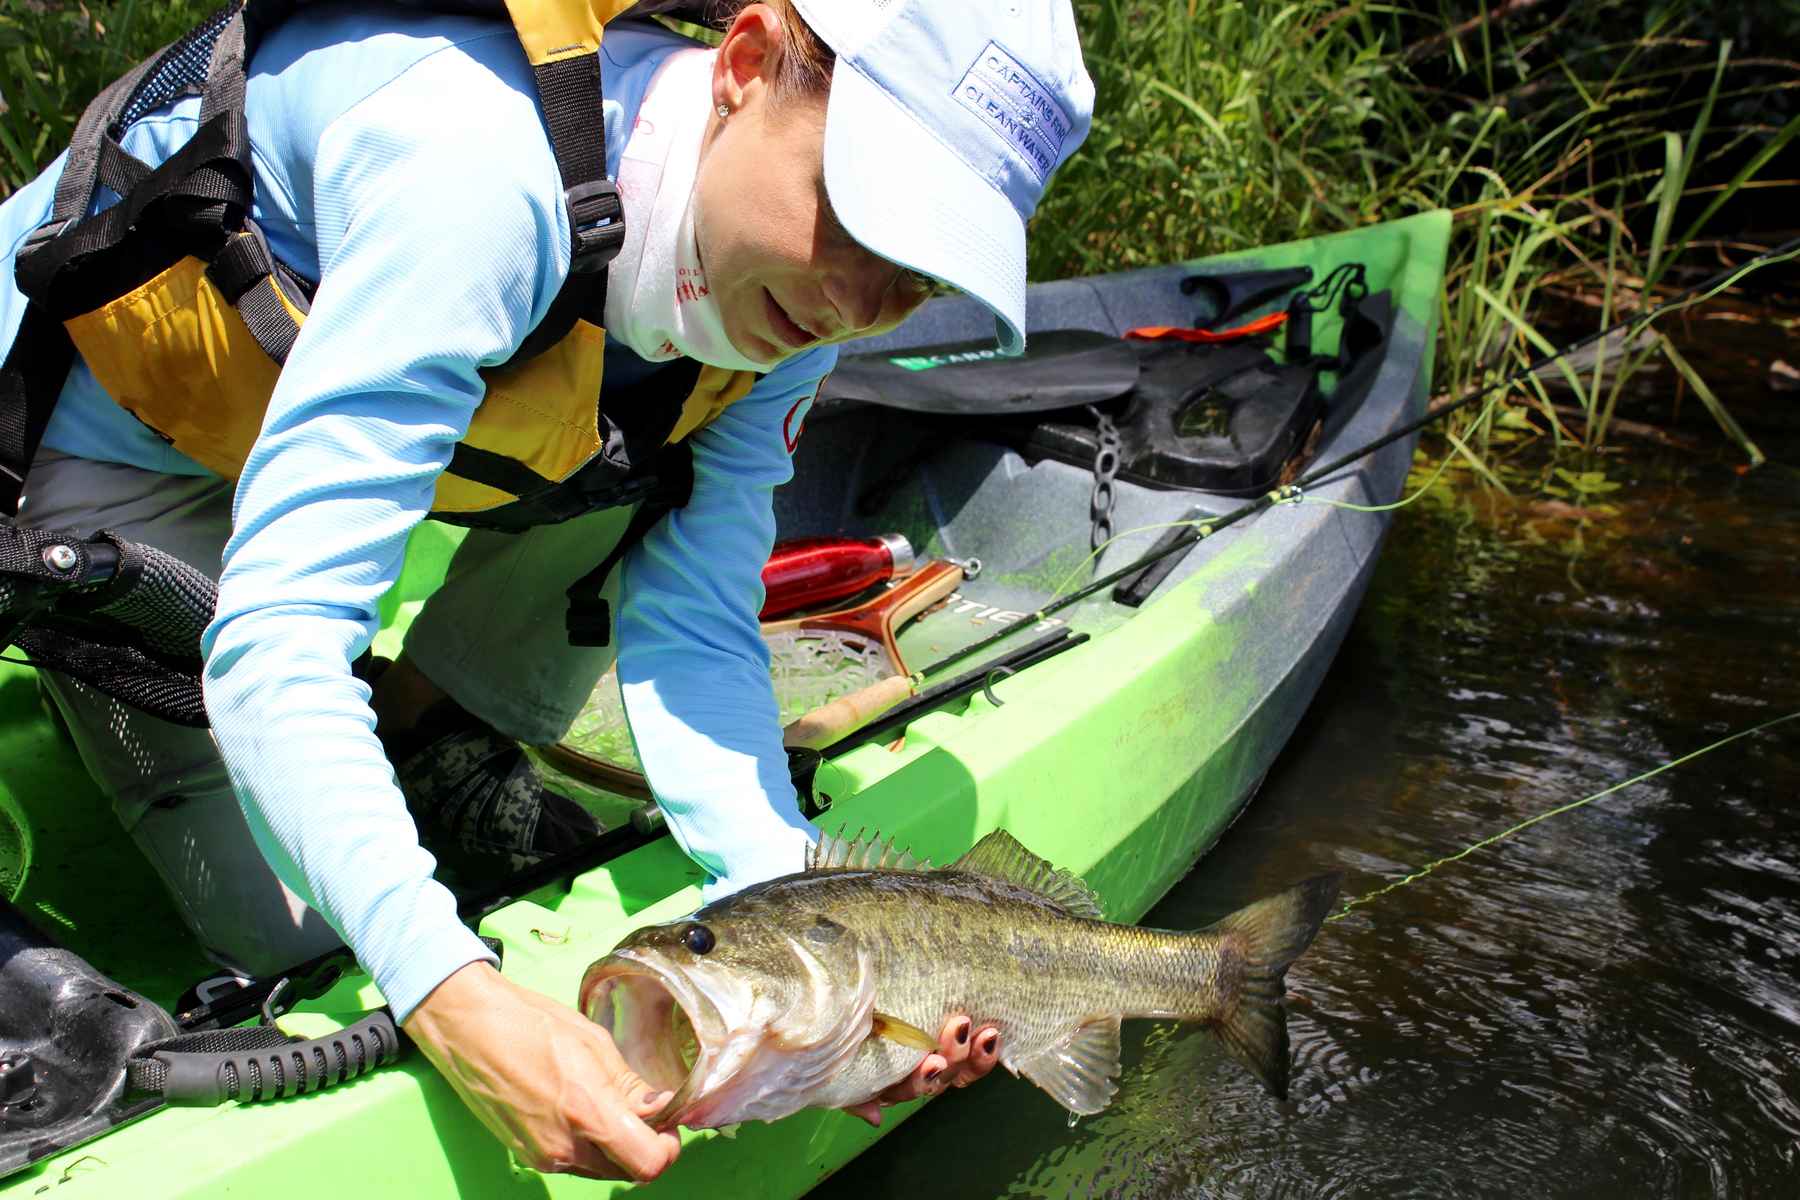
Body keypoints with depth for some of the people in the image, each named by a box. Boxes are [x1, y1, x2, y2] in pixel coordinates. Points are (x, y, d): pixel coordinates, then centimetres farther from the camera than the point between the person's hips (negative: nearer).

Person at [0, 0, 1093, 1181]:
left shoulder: (793, 287, -18)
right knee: (286, 925, -8)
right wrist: (453, 994, -54)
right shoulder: (480, 167, -41)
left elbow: (690, 622, -19)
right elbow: (274, 633, -45)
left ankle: (434, 739, 4)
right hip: (97, 415, -6)